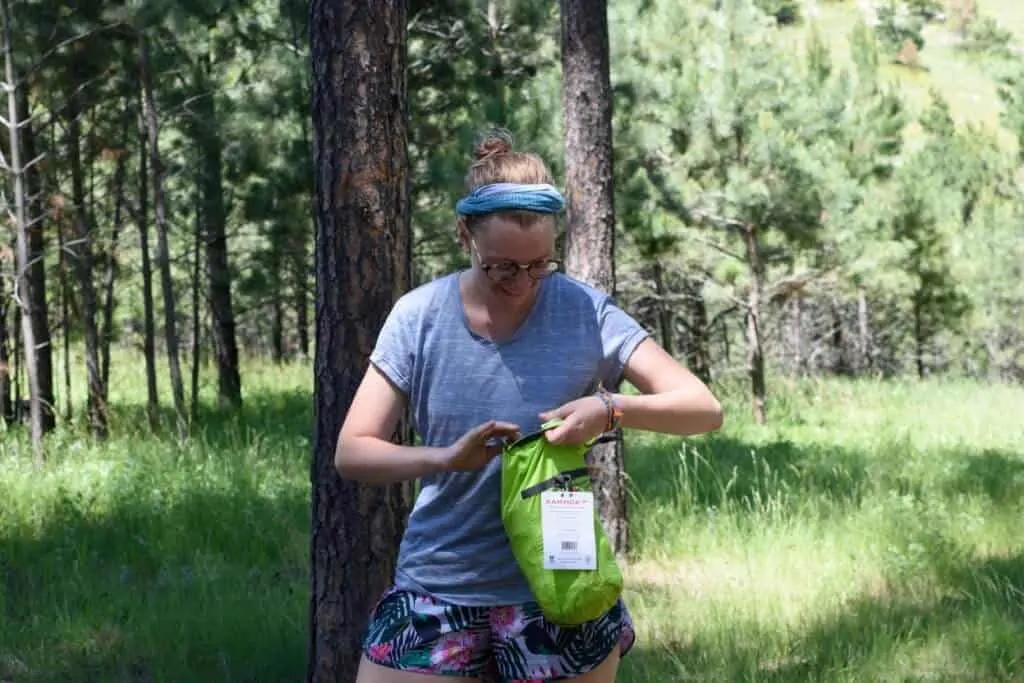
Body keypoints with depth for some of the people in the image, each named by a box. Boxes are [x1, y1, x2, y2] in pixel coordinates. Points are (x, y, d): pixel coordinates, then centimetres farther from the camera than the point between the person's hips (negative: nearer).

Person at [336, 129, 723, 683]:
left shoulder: (585, 313, -7)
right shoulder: (419, 317, -5)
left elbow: (703, 410, -7)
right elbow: (351, 453, -6)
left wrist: (612, 408, -27)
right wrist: (447, 458, -24)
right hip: (438, 588, 1)